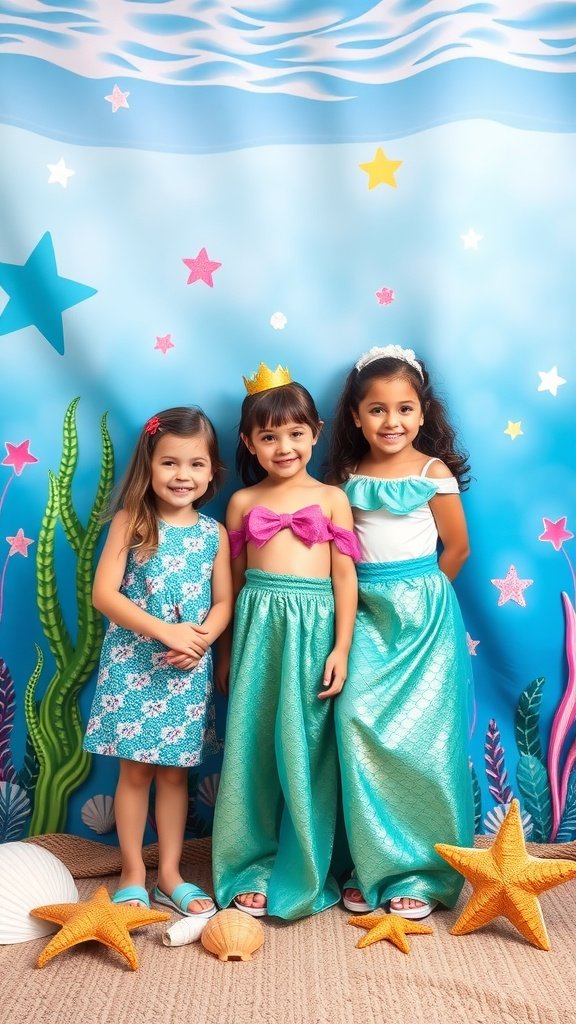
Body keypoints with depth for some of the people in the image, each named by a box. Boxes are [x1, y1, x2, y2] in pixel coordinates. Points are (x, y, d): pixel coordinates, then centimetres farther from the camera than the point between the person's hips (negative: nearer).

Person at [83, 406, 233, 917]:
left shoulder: (214, 533, 2)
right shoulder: (131, 522, -6)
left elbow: (224, 602, 3)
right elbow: (104, 593, -12)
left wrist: (201, 639, -17)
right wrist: (166, 631, -19)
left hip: (189, 670, 2)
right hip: (134, 664, -2)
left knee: (175, 772, 12)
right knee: (135, 771, 7)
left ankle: (170, 872, 26)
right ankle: (133, 873, 23)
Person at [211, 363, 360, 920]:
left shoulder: (331, 498, 4)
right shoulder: (242, 502, 9)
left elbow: (344, 576, 1)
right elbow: (234, 578, 12)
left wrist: (341, 647, -5)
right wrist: (228, 650, 13)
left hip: (313, 628, -1)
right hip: (258, 627, 2)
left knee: (305, 749, 5)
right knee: (253, 746, 5)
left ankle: (302, 873, 20)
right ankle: (253, 867, 20)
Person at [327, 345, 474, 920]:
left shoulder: (435, 473, -2)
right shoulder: (346, 478, 6)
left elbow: (456, 547, 3)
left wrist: (417, 596, 8)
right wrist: (378, 596, -1)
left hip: (422, 614, -2)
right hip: (365, 614, 3)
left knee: (418, 732, -2)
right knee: (356, 721, -9)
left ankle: (421, 872, 13)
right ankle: (371, 864, 7)